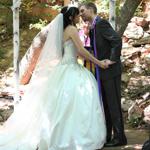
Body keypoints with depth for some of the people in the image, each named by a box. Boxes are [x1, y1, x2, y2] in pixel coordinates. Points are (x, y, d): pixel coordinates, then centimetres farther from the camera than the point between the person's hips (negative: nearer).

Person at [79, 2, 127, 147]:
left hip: (110, 71, -9)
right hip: (101, 72, 9)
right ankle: (106, 136, 21)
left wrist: (112, 59, -20)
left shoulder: (101, 23, -13)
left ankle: (119, 137, 2)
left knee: (113, 104, -4)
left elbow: (117, 40, -23)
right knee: (104, 104, 13)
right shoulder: (93, 28, 15)